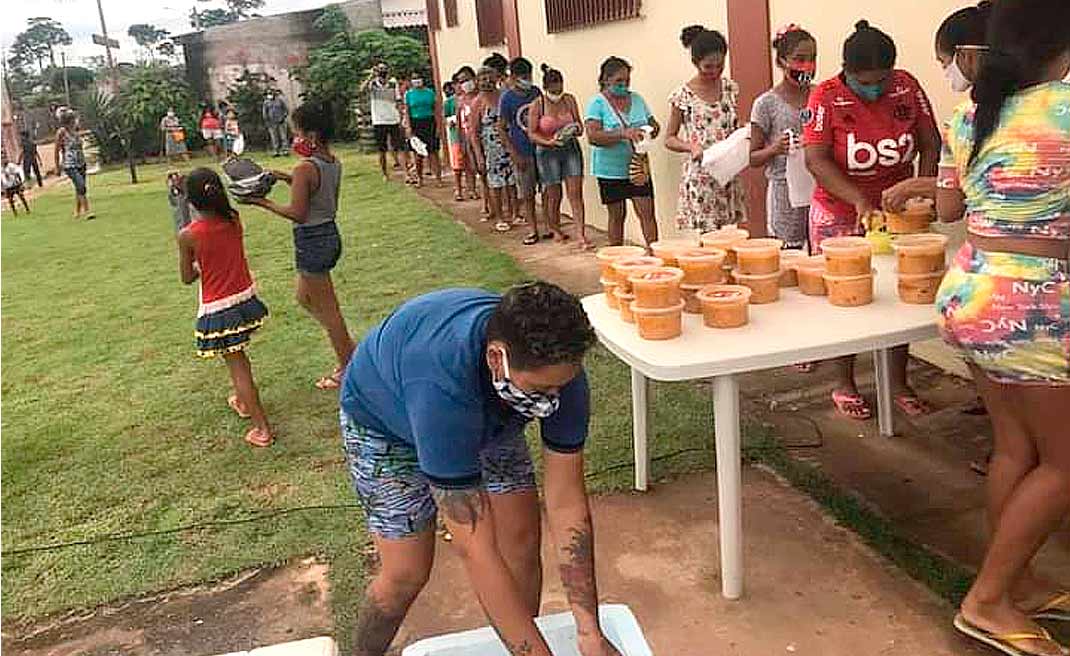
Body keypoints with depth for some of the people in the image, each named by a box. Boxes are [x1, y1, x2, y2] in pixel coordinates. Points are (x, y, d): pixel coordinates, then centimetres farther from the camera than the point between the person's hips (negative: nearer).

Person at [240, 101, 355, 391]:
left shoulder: (305, 167, -22)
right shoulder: (333, 163, 4)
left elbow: (298, 213, -22)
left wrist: (264, 203, -12)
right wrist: (290, 179, 10)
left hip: (312, 241, -9)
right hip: (330, 234, 9)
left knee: (327, 308, 4)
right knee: (305, 299, 24)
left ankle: (347, 369, 17)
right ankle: (349, 350, 26)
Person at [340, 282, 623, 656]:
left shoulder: (559, 368, -30)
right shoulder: (441, 384, -46)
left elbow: (566, 502, -24)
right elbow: (475, 549, -42)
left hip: (487, 418, 5)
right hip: (385, 417, -4)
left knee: (523, 545, -3)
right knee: (407, 574, -5)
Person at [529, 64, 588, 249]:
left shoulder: (570, 100, 2)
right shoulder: (537, 105, -7)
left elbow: (579, 126, 8)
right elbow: (532, 134, -7)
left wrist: (575, 129, -16)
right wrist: (549, 142, -23)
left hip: (571, 149, 2)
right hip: (548, 153, -2)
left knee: (576, 193, -5)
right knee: (554, 195, 5)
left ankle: (582, 236, -7)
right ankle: (556, 231, 26)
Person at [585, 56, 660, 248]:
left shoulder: (636, 99, 8)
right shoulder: (597, 104, -7)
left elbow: (653, 123, 17)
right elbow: (593, 136, -19)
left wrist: (654, 128, -9)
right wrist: (623, 134, -30)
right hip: (611, 170, -3)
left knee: (647, 212, -2)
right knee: (617, 215, 7)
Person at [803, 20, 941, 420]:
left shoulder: (907, 87, -4)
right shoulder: (826, 97, -14)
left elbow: (929, 143, 3)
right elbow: (816, 161, -20)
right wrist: (859, 200, -31)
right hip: (840, 216, -3)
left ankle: (899, 385, 21)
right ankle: (845, 387, 19)